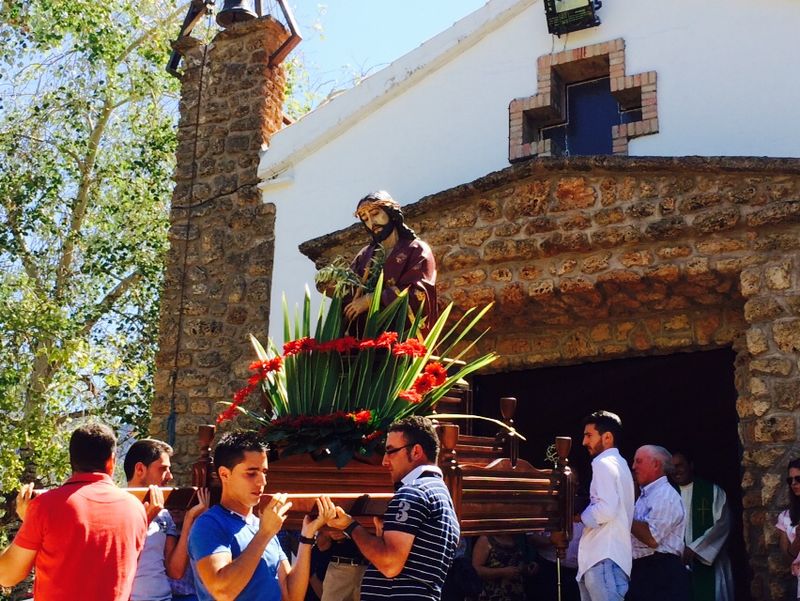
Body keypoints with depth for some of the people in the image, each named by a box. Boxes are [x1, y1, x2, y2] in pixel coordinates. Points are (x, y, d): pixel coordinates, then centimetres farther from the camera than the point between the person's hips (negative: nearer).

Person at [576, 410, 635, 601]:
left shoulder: (604, 464, -10)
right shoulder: (619, 463, 22)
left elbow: (606, 509, -22)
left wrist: (579, 516, -7)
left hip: (603, 558, -11)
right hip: (604, 554, 11)